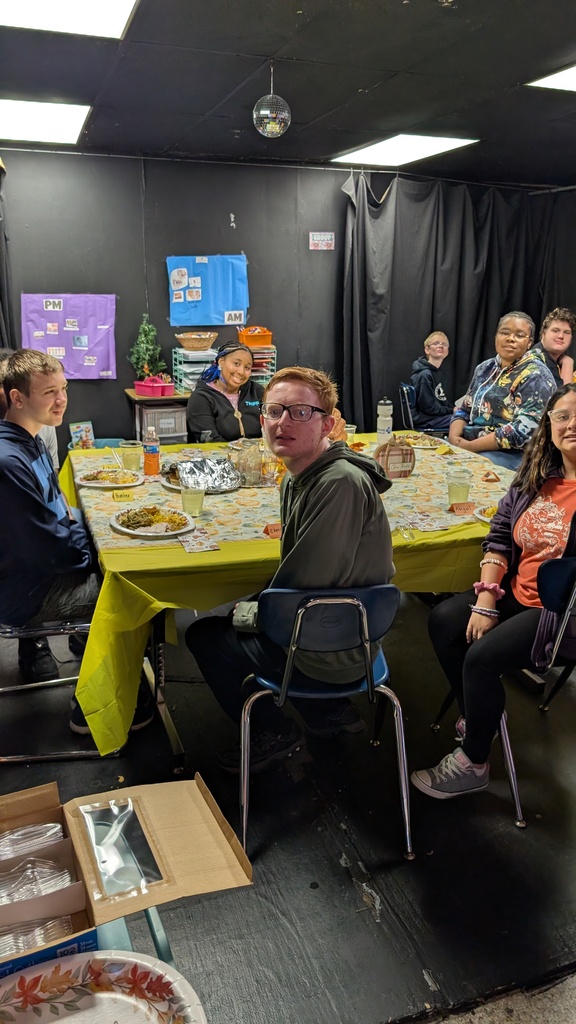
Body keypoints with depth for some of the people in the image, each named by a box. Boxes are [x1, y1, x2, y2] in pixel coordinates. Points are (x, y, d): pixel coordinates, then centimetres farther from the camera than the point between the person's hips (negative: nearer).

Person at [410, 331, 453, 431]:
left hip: (441, 416, 9)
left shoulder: (440, 372, 13)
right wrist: (452, 410, -8)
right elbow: (429, 407, -17)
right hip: (426, 421, -9)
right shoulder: (424, 375, -15)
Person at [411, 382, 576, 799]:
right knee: (444, 621, -6)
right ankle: (477, 717, 14)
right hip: (517, 593, 7)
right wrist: (486, 600, -6)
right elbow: (499, 537, 4)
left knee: (482, 656, -20)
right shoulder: (533, 477, 5)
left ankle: (473, 764, 4)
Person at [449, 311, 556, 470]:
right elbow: (464, 410, 16)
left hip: (511, 455, -7)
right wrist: (454, 438, -6)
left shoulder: (536, 376, -8)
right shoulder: (485, 368, 14)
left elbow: (524, 430, -19)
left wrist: (469, 446, -19)